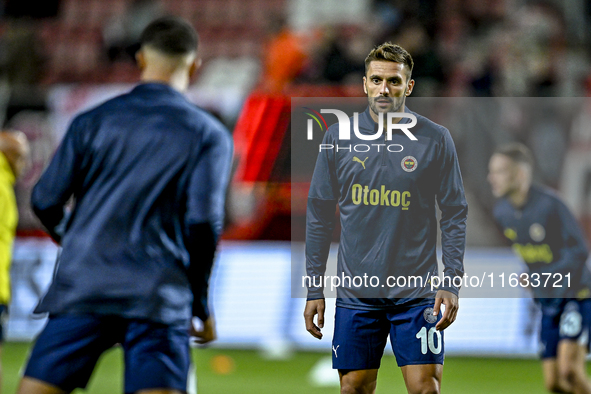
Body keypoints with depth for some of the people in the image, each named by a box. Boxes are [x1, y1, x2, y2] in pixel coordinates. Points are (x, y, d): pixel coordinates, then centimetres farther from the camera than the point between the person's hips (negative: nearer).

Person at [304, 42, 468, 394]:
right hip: (356, 295, 2)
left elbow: (455, 214, 1)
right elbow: (319, 216, 8)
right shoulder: (338, 138, 4)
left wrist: (451, 283, -8)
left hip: (417, 294, -2)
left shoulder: (435, 139, -1)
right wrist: (314, 289, 5)